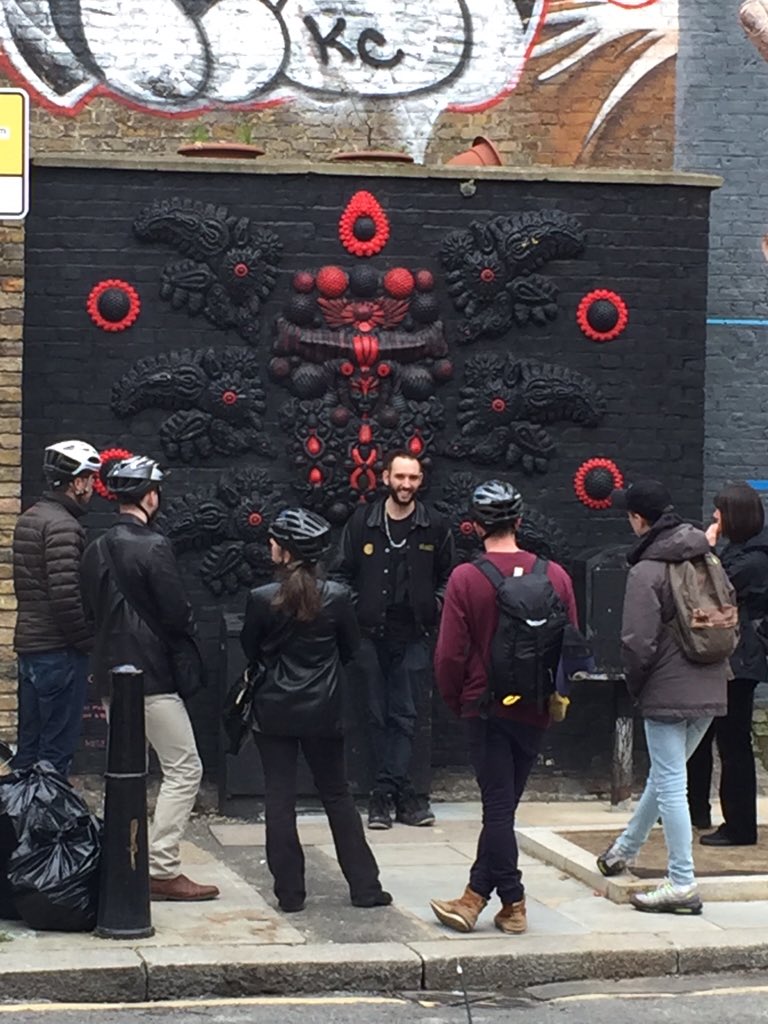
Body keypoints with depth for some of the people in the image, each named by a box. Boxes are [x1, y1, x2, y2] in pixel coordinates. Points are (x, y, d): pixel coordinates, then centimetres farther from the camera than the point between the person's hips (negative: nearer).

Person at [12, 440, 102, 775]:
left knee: (29, 745, 14)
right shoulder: (63, 527, -16)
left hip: (28, 645, 9)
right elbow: (67, 598, -23)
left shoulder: (28, 519, 14)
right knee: (57, 748, -3)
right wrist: (90, 641, -11)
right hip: (60, 650, -9)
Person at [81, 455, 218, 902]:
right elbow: (178, 613, -16)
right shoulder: (154, 546, -15)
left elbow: (91, 609, 15)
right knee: (184, 768, -3)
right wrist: (189, 651, 3)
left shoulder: (96, 550, 10)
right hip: (152, 675, -8)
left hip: (110, 675, 8)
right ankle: (163, 870, -7)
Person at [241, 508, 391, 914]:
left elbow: (249, 650, 1)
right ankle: (364, 885, 14)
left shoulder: (261, 599, -13)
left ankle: (290, 892, 7)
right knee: (337, 795, 13)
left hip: (274, 712, -2)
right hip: (323, 711, 2)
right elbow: (350, 647, 5)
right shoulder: (337, 597, -8)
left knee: (279, 798, 6)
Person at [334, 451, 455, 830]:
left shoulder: (435, 527, 3)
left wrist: (435, 605, -2)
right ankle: (395, 792, 9)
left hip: (413, 635, 0)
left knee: (405, 716, -1)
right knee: (379, 716, 3)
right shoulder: (362, 522, 2)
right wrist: (353, 610, -2)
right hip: (371, 634, 0)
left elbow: (447, 577, 14)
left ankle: (386, 792, 2)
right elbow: (343, 573, 9)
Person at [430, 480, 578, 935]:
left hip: (486, 707, -3)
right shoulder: (555, 575, -3)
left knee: (498, 805, 3)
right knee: (503, 804, 12)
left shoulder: (466, 578, -12)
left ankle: (513, 903, 4)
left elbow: (450, 653, -10)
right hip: (536, 711, 3)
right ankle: (476, 897, 18)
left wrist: (455, 700, 7)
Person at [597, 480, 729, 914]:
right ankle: (626, 848, 39)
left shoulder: (647, 571, -14)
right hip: (710, 688, 8)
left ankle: (682, 884, -3)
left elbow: (639, 641, -16)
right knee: (667, 773, 21)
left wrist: (636, 686, 1)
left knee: (670, 782, -3)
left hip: (668, 692, -8)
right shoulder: (708, 561, 8)